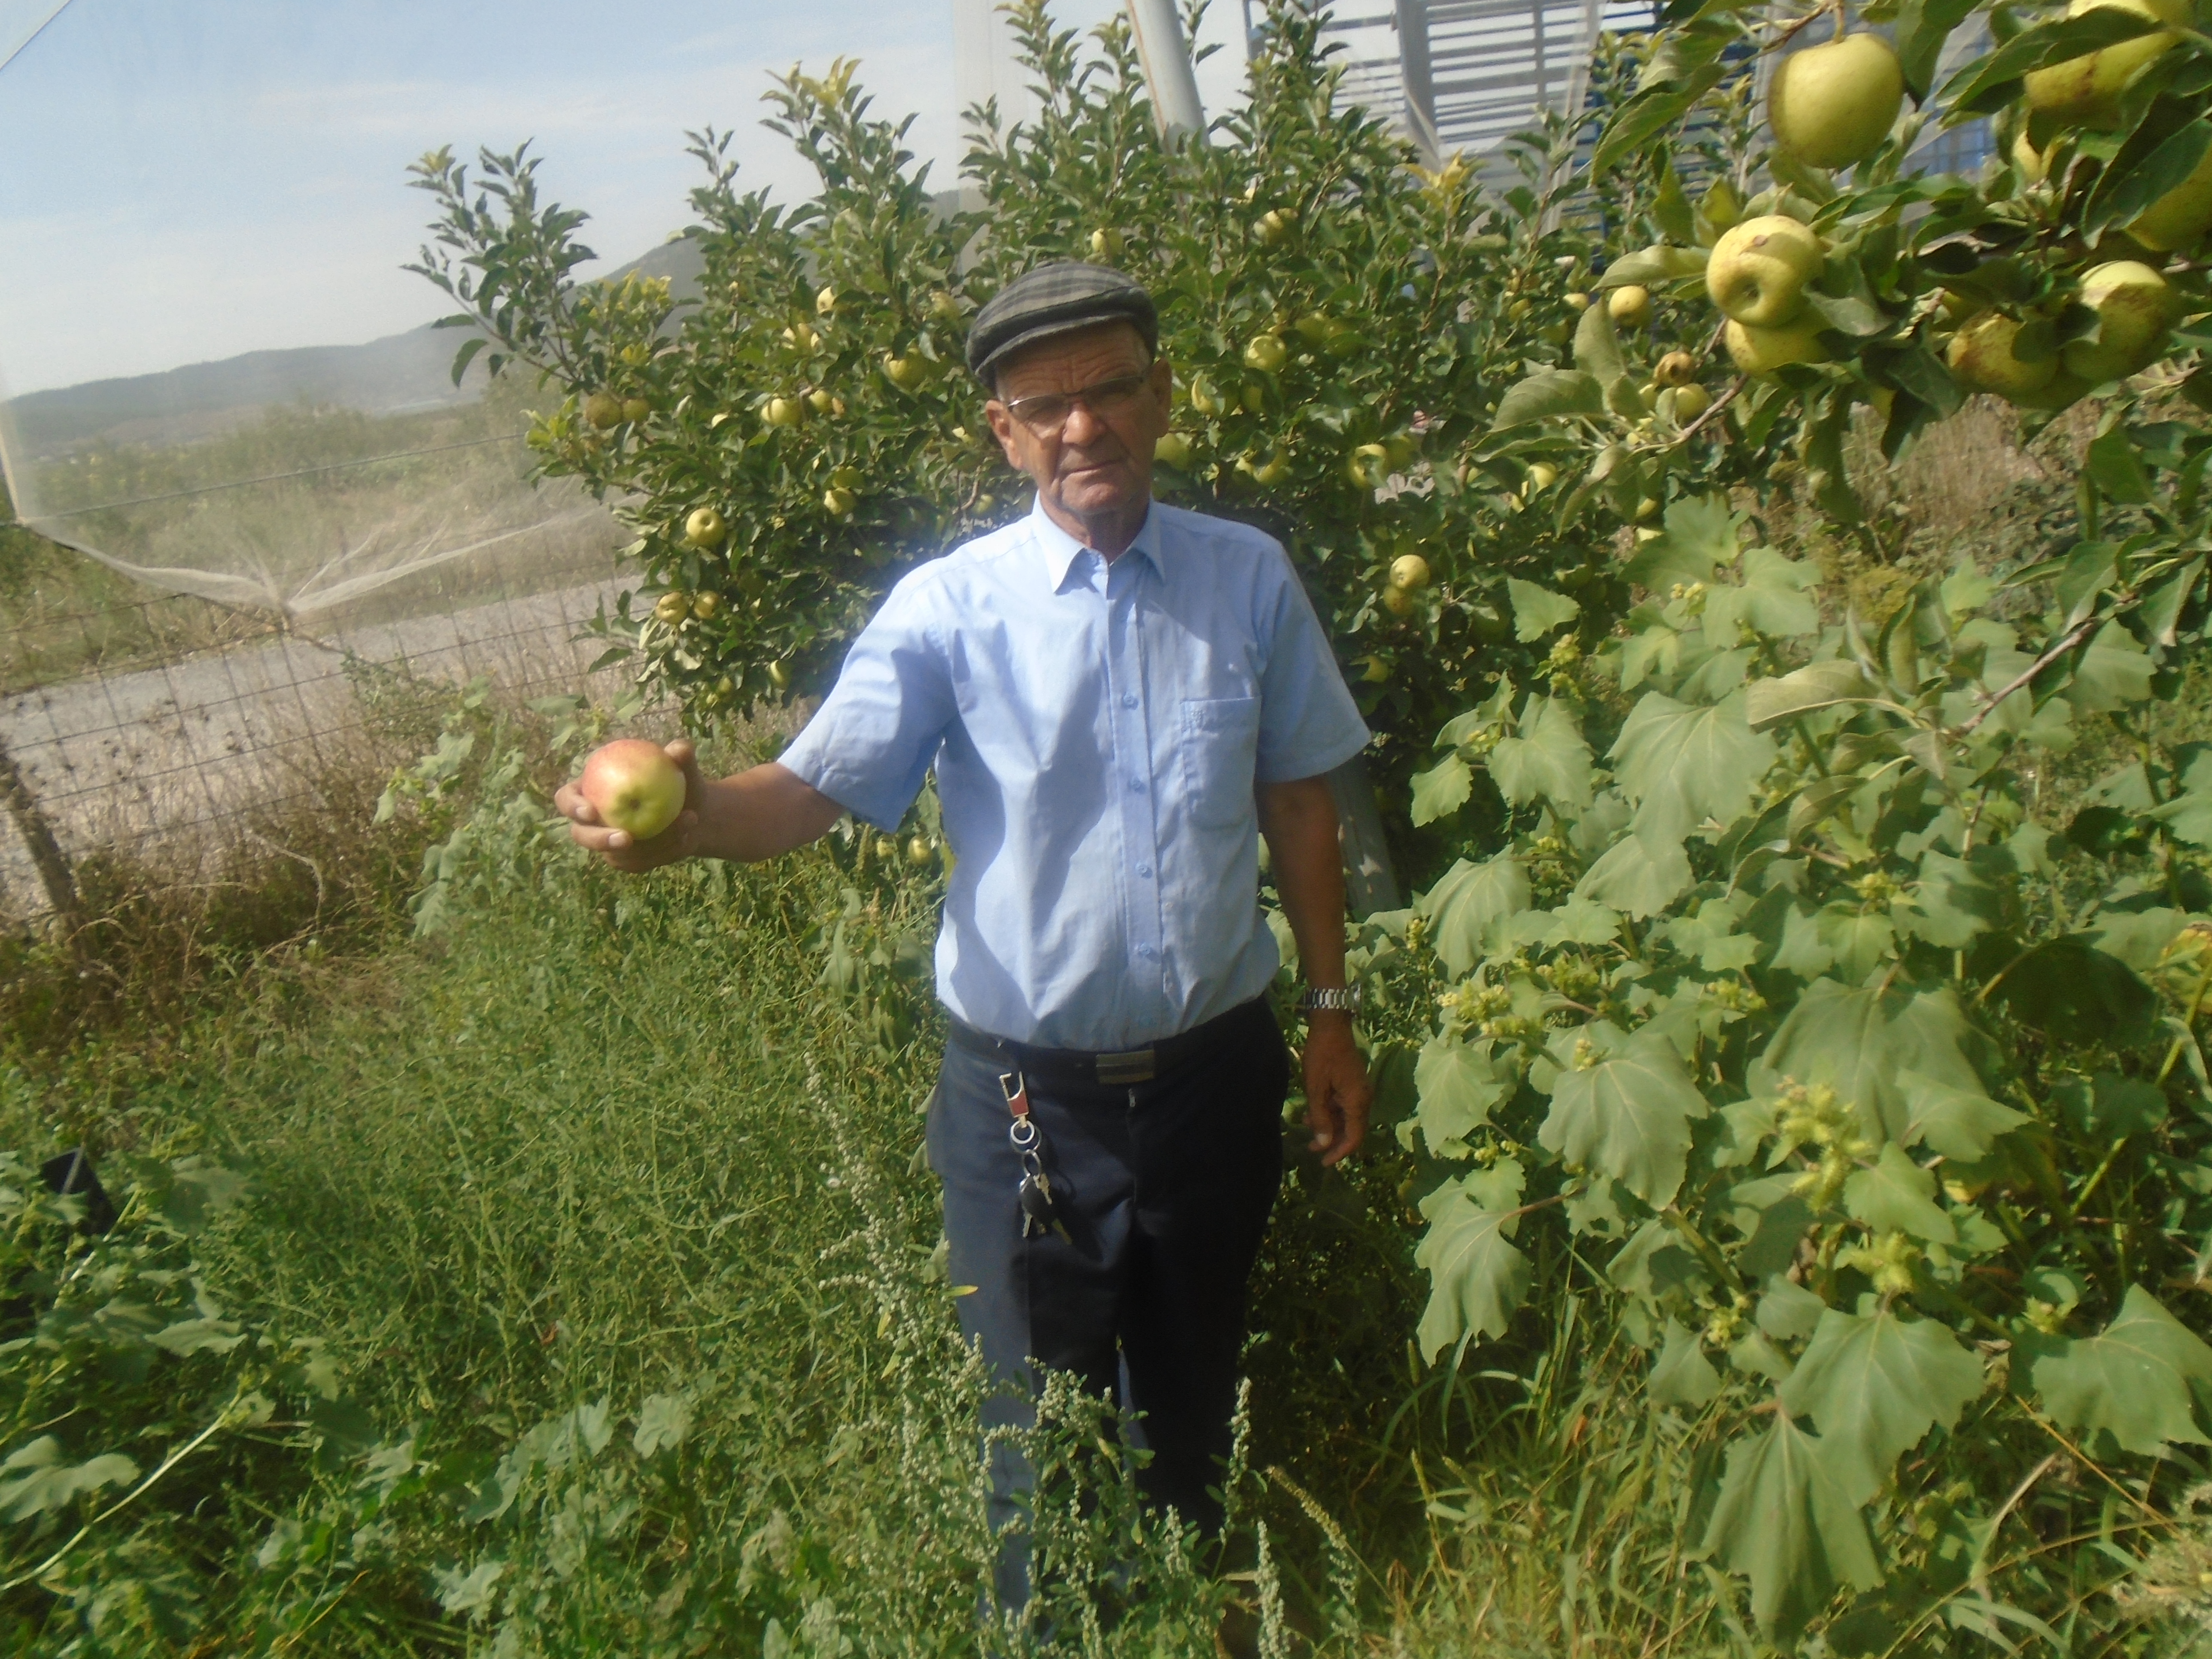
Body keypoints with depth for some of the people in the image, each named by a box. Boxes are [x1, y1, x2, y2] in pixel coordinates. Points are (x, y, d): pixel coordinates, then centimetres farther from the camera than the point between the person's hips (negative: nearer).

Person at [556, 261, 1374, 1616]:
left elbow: (1299, 803, 5)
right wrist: (689, 820, -41)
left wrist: (1330, 1014, 8)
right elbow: (819, 783, -19)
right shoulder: (951, 607, -10)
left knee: (1197, 1404, 23)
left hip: (1216, 1076, 3)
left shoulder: (1250, 578, -2)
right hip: (1030, 1097, -2)